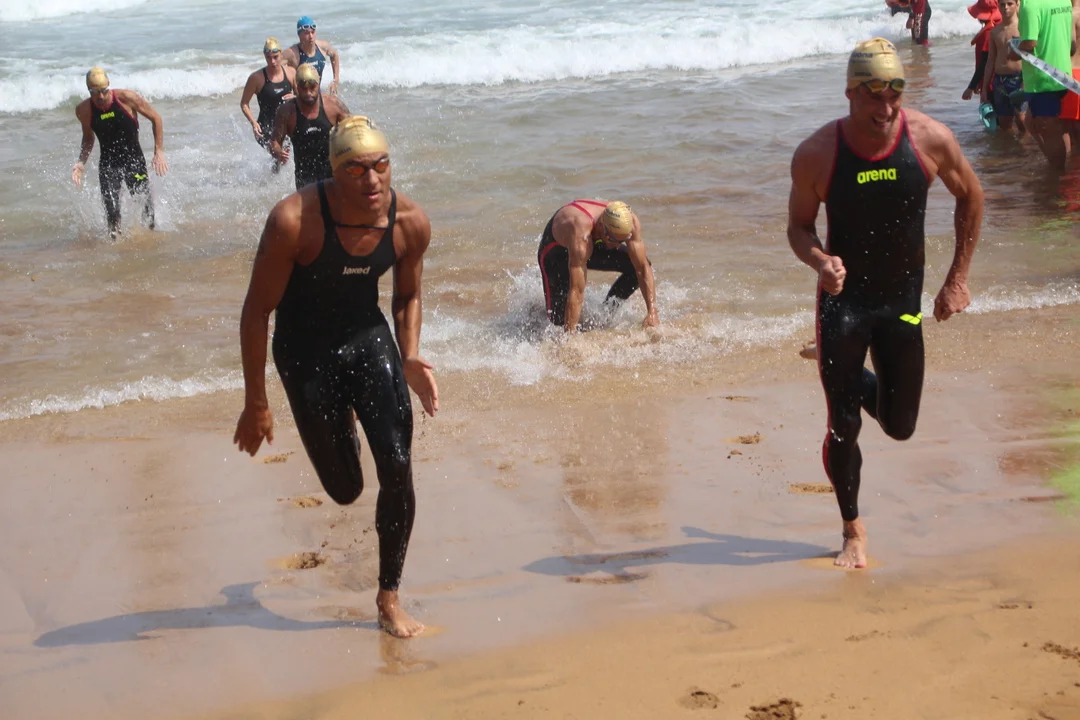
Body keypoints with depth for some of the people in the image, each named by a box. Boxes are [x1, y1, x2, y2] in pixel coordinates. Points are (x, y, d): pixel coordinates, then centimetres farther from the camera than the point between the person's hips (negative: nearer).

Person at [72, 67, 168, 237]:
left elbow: (156, 118, -5)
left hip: (134, 159, -1)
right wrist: (82, 162, 0)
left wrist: (159, 151, -10)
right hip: (108, 164, 1)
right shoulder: (84, 110, -8)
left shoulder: (127, 98, -16)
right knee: (111, 209, -11)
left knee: (145, 202, -2)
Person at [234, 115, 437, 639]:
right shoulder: (295, 221, -28)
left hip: (369, 338, 3)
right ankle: (341, 431, 46)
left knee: (398, 470, -10)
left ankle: (389, 597, 10)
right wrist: (255, 405, -14)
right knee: (345, 491, 6)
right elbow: (257, 310, -17)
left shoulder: (411, 222, -16)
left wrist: (410, 358, -9)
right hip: (305, 348, -2)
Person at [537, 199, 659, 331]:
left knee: (637, 266, -15)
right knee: (559, 319, -13)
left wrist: (652, 313, -31)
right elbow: (576, 290, -47)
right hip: (556, 250, -5)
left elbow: (643, 268, -24)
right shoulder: (581, 235, -46)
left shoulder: (630, 223, -30)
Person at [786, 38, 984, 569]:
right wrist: (820, 261, -27)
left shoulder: (931, 140, -15)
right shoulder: (816, 155, -18)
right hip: (843, 301, -2)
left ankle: (850, 374, 42)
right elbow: (799, 227, -4)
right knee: (843, 426, -3)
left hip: (903, 301, 2)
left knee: (900, 427, 10)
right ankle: (853, 532, 20)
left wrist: (957, 279, 3)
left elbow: (971, 198, 3)